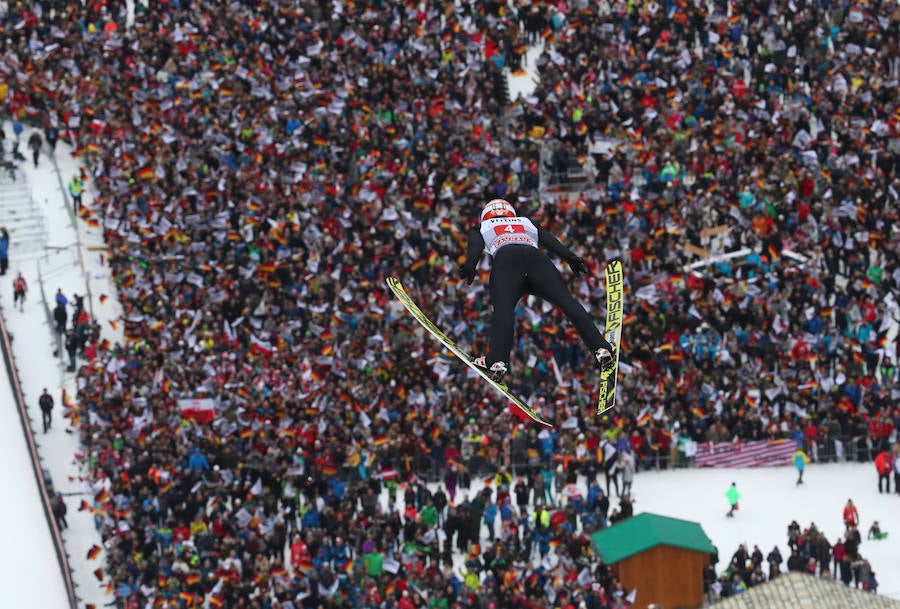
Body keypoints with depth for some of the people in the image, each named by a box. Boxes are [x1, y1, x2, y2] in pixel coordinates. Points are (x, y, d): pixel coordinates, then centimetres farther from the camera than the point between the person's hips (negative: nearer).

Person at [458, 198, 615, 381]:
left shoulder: (481, 228, 36)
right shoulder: (527, 223, 42)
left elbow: (475, 245, 14)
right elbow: (551, 241, 25)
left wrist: (470, 265, -3)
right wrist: (571, 258, 13)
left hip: (505, 259, -2)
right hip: (536, 258, 2)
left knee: (503, 309, -16)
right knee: (567, 301, -2)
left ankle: (498, 359, -35)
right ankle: (600, 348, -13)